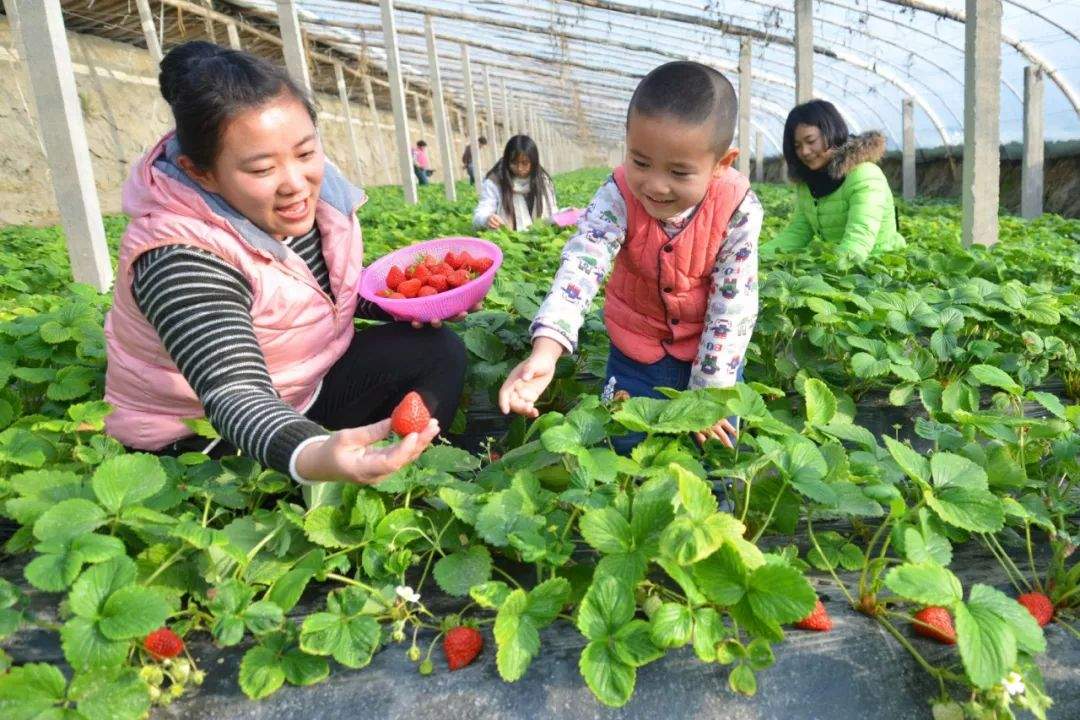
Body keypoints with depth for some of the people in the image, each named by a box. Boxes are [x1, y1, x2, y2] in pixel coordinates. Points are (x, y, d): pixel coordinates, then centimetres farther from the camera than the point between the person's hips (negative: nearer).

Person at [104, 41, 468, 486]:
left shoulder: (315, 192, -10)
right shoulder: (182, 259, -30)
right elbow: (237, 396, -42)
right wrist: (311, 457, -63)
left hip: (300, 390, 7)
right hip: (201, 442, -6)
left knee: (437, 351, -5)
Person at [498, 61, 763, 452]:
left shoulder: (738, 209, -26)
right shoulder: (618, 196, -25)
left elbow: (733, 302, -20)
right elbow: (581, 264, -39)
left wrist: (709, 390, -19)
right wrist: (545, 350, -55)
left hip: (711, 347, 0)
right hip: (638, 343, 1)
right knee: (625, 448, 8)